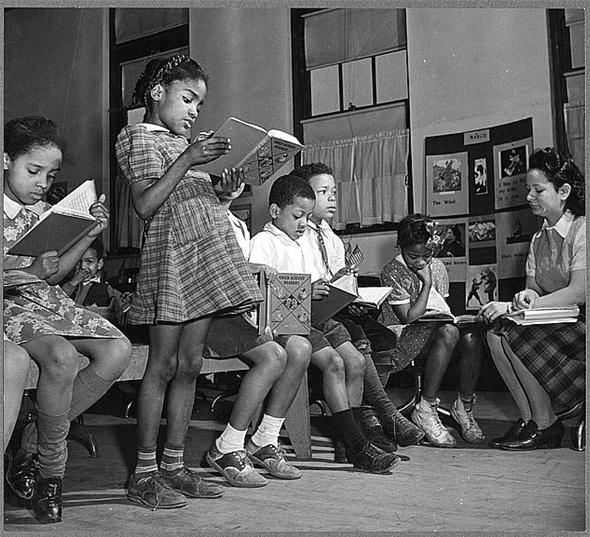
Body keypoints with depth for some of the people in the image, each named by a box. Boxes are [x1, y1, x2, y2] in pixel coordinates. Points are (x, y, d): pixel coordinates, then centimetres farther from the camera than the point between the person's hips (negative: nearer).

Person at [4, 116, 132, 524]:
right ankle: (50, 468, -10)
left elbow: (52, 276, 13)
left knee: (118, 349, -14)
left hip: (46, 302, 7)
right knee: (61, 356, -34)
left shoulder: (43, 211, 14)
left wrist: (89, 237, 2)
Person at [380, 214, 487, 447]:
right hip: (405, 339, -6)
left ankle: (464, 406, -8)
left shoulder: (437, 267, 11)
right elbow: (408, 318, -14)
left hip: (439, 327, 6)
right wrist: (427, 283, -12)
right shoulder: (392, 272, -9)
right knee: (448, 332, -36)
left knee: (472, 336, -27)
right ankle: (426, 411, -27)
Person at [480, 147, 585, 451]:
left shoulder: (581, 230, -12)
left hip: (579, 326, -7)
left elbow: (579, 293, -21)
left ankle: (546, 427, -10)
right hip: (554, 325, 7)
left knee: (516, 337, -26)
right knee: (497, 332, -17)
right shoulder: (539, 239, 13)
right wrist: (527, 297, -16)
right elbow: (532, 287, 12)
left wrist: (511, 306, -25)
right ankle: (528, 419, -9)